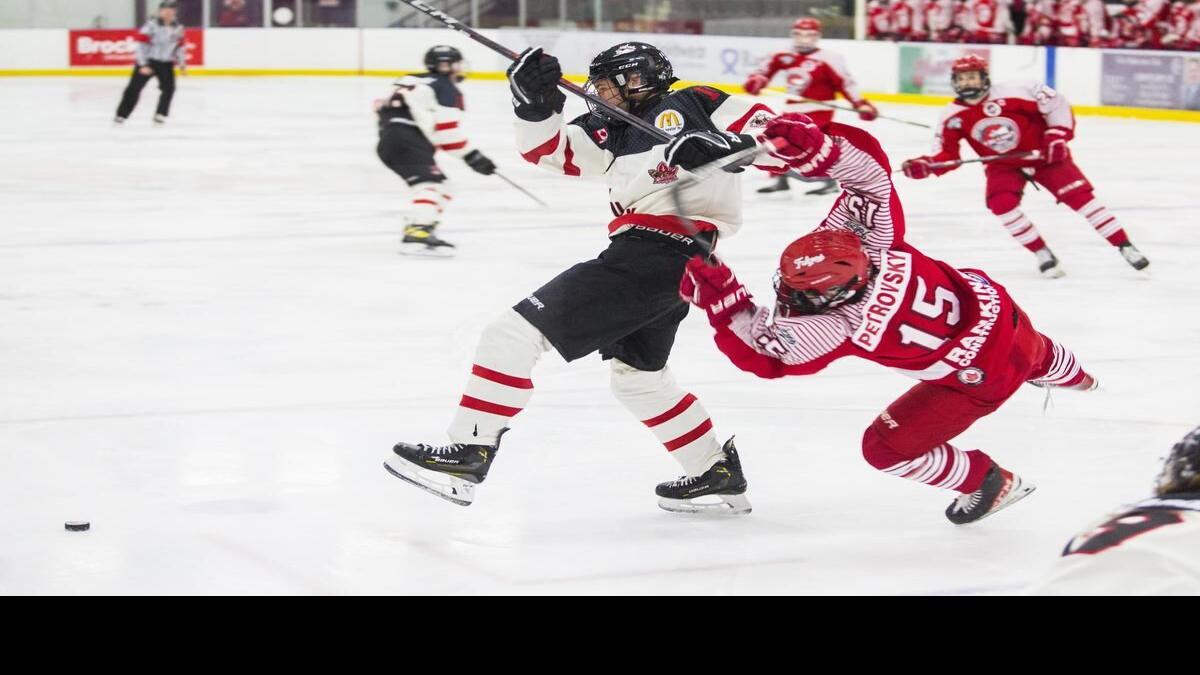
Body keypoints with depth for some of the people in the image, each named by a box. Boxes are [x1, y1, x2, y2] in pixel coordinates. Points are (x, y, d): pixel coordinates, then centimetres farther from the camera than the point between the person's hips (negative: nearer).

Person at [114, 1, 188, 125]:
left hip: (166, 63, 4)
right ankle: (121, 115, 1)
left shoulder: (178, 28, 3)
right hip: (148, 61, -4)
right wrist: (143, 65, -22)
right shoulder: (152, 25, -14)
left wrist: (182, 65, 12)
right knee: (134, 88, -5)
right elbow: (142, 44, -17)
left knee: (169, 88, -11)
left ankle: (160, 114, 3)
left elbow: (180, 46, 15)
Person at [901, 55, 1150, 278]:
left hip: (1043, 155, -3)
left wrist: (1058, 136, -20)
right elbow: (945, 154, -6)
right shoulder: (953, 117, -12)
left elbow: (1056, 104, -15)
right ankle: (1042, 253, -5)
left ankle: (1124, 246, -4)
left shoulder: (1014, 93, -24)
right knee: (1001, 203, -23)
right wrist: (925, 165, -24)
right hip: (1003, 165, 3)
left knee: (1078, 194, -11)